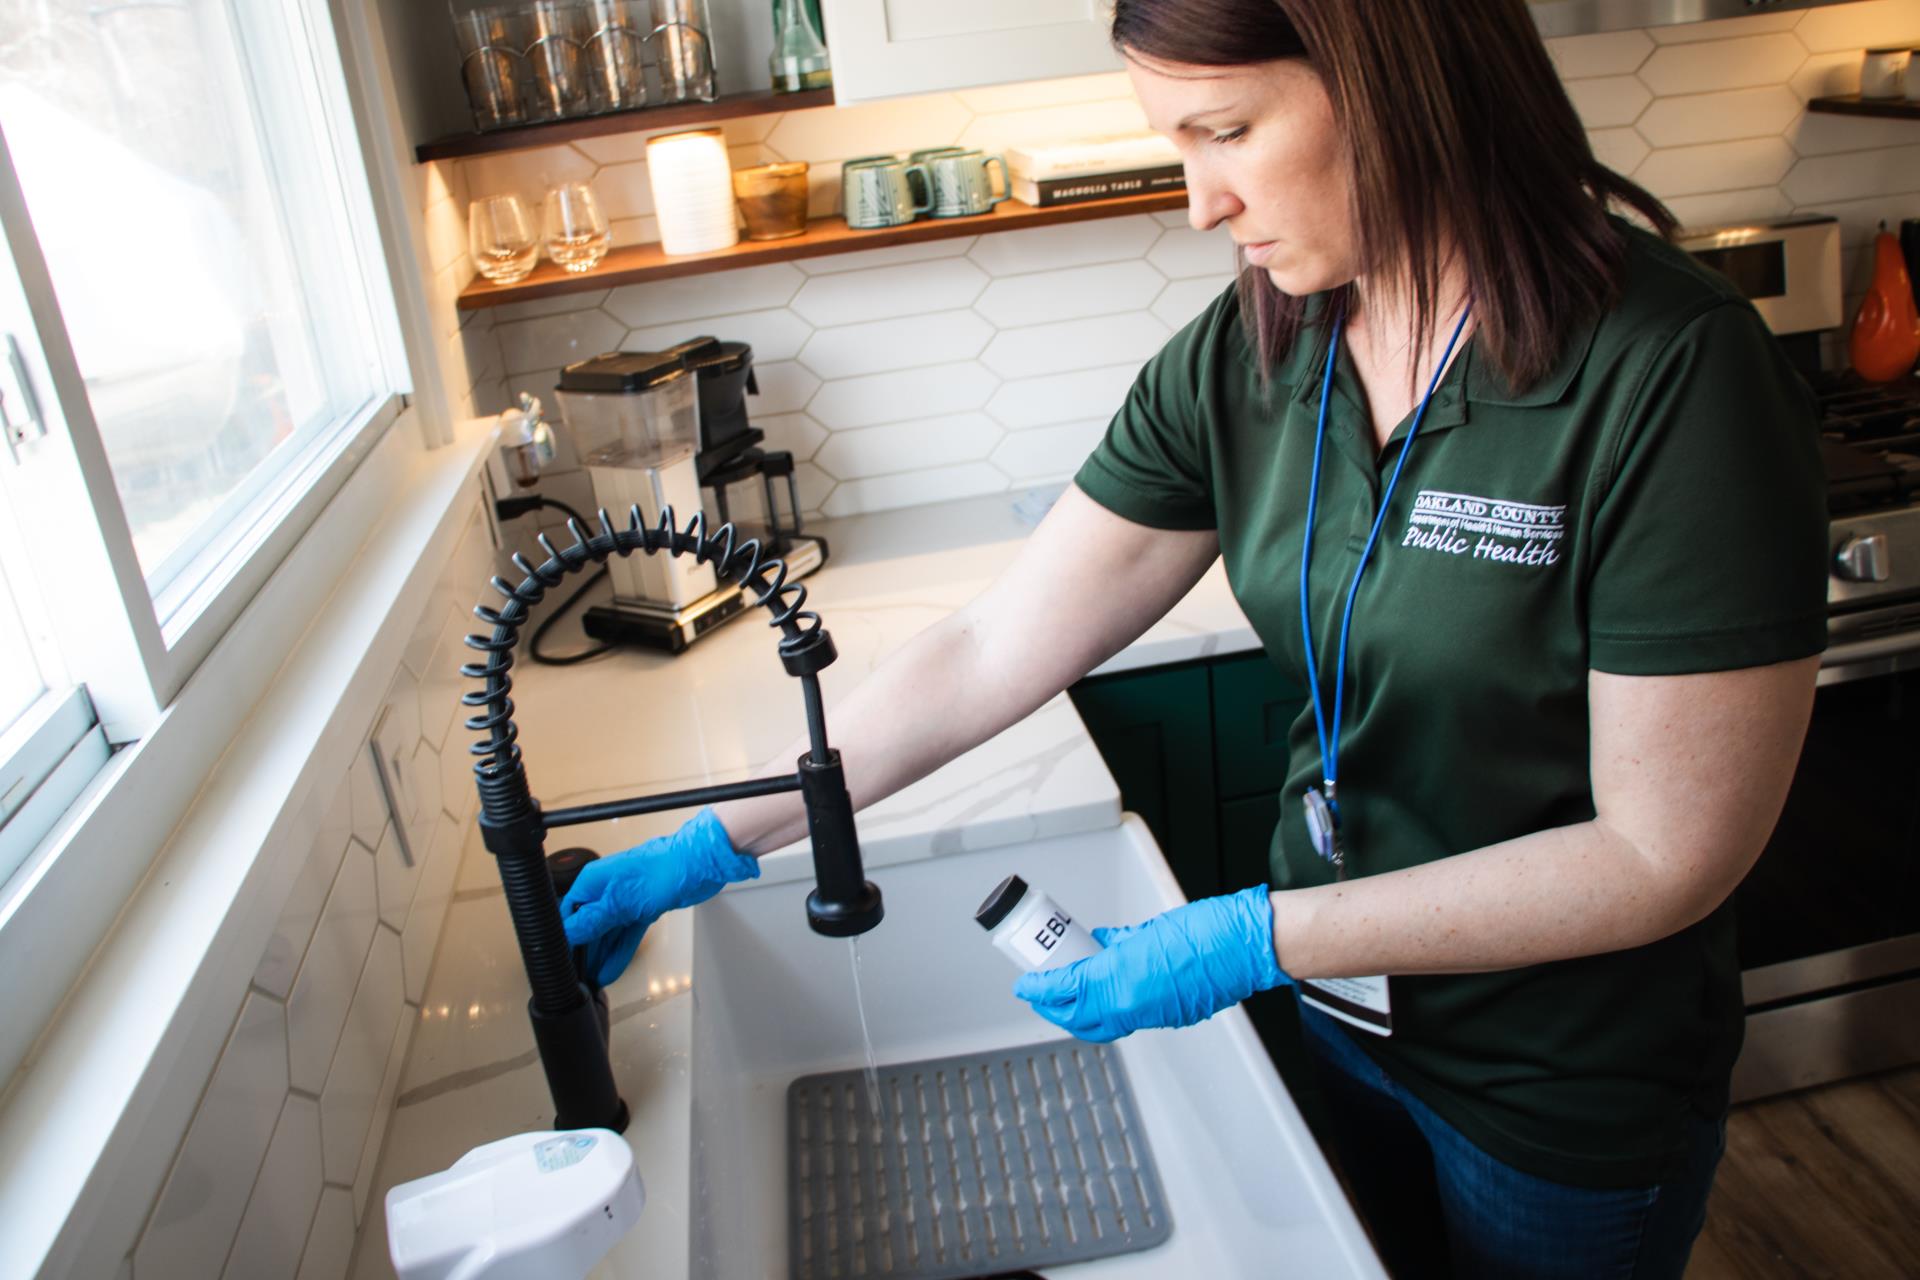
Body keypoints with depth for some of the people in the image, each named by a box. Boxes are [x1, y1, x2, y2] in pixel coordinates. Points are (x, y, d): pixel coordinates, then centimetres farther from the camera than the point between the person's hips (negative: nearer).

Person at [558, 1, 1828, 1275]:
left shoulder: (1674, 373, -26)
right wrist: (719, 845, -9)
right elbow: (991, 650, -9)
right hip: (1336, 1007, 4)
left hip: (1571, 1089, -4)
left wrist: (1255, 939, -25)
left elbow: (1665, 855, -24)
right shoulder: (1239, 359, -11)